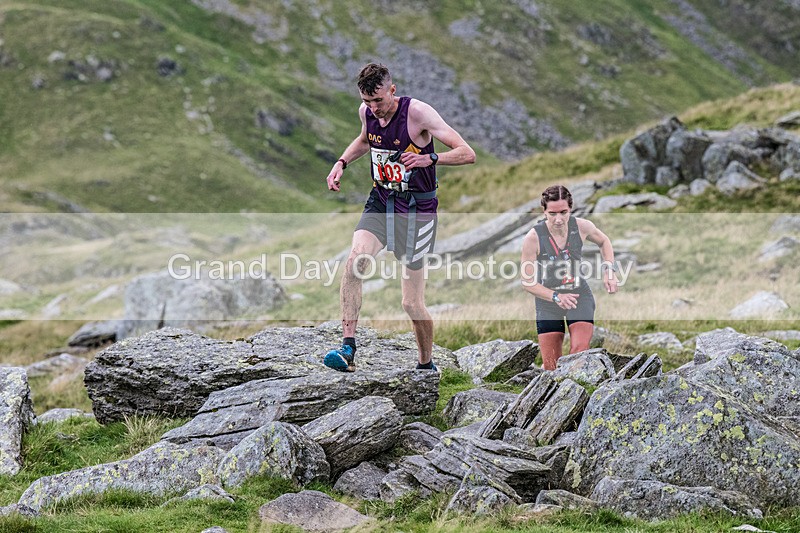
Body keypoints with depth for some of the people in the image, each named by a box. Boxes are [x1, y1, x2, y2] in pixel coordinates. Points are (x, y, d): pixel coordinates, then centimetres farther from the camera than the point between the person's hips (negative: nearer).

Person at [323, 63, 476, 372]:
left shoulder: (417, 112, -18)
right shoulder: (366, 111, 0)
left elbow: (467, 154, -20)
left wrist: (429, 158, -37)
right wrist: (342, 162, 9)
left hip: (417, 208, -4)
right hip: (380, 201, 4)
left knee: (412, 303, -2)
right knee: (355, 259, -26)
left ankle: (426, 365, 23)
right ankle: (347, 350, -27)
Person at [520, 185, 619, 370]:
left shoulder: (581, 226, -12)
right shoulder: (533, 238, -20)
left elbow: (604, 241, 13)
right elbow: (527, 282, -13)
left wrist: (609, 270, -2)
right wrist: (556, 297, -25)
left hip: (579, 297, 1)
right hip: (548, 302, -1)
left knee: (579, 353, -21)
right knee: (551, 367, 3)